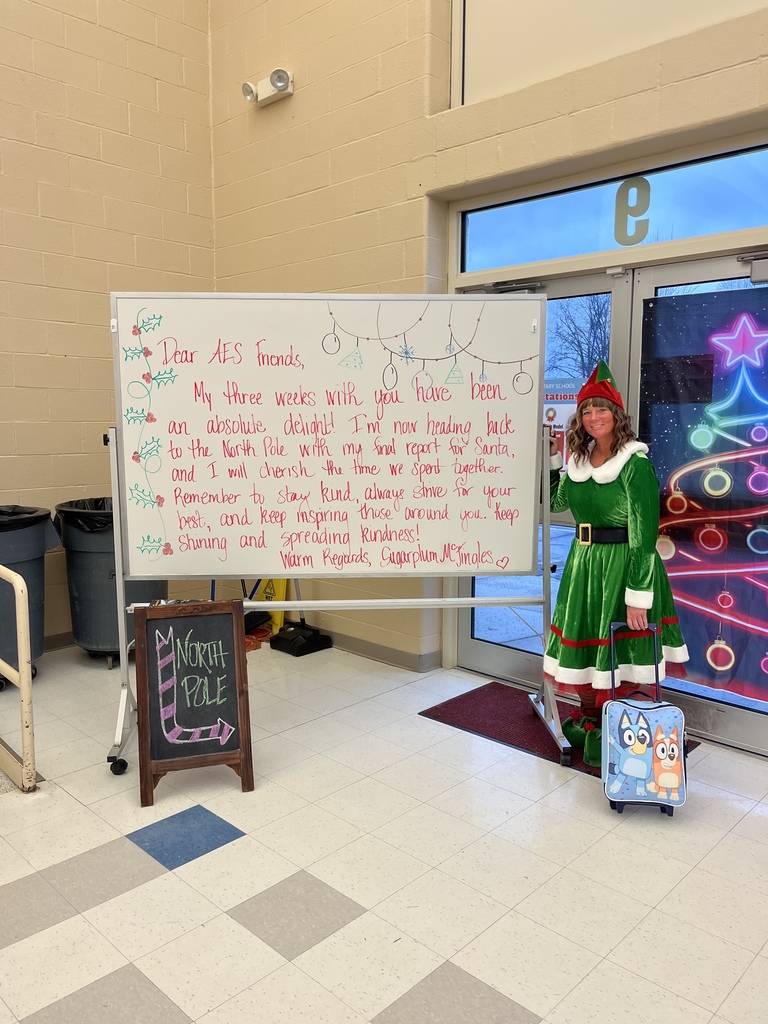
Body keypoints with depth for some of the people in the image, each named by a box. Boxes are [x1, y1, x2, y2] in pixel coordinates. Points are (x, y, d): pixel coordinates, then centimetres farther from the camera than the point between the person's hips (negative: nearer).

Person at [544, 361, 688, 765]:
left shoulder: (636, 464, -15)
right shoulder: (579, 460, 6)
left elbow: (644, 535, -18)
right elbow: (555, 502, 22)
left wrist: (638, 596, -20)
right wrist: (551, 458, 11)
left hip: (623, 565, -7)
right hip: (583, 563, 7)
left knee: (617, 654, 3)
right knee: (580, 645, 18)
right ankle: (589, 718, 40)